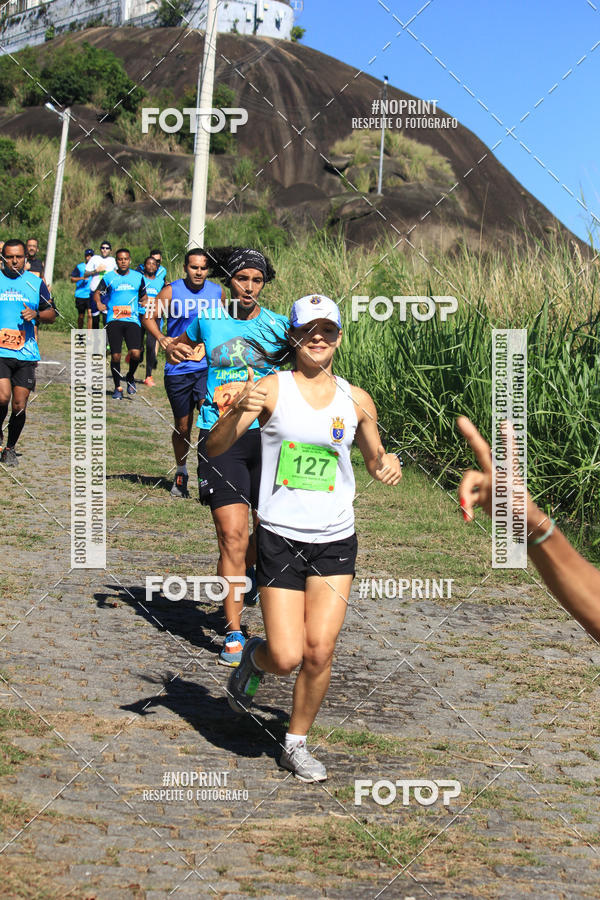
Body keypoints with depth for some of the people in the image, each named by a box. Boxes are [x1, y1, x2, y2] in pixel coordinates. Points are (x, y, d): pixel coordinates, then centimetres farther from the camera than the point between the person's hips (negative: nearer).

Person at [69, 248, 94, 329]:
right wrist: (82, 278, -15)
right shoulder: (79, 267, 4)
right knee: (81, 316, 8)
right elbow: (72, 280, -1)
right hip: (80, 295, 0)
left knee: (90, 315, -13)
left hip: (91, 296, 0)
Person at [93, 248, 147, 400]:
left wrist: (144, 303, 2)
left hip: (132, 320, 0)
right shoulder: (109, 277, 8)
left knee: (135, 353, -16)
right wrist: (99, 303, -4)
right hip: (113, 320, 0)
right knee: (115, 356, -1)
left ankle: (130, 377, 13)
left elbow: (143, 296, 23)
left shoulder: (138, 277, 13)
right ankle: (117, 387, 14)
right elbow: (97, 293, 15)